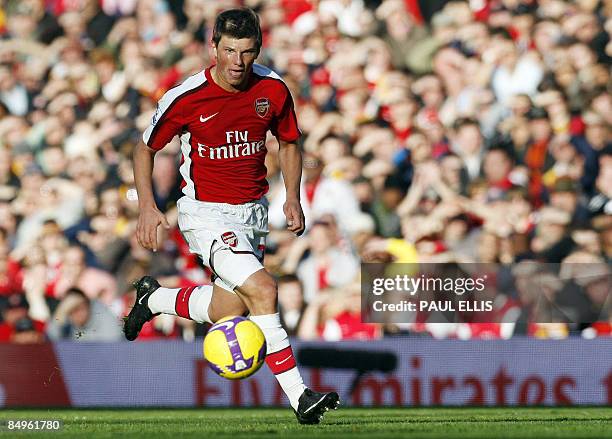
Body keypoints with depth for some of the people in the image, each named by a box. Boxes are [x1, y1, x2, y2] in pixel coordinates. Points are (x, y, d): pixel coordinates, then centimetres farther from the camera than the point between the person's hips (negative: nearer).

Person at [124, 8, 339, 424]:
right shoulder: (186, 98, -16)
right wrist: (147, 207, -10)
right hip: (206, 213, -5)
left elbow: (288, 143, 12)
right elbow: (145, 149, -1)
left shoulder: (273, 89, -6)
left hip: (253, 210, 5)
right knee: (262, 289, -23)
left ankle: (153, 299, 39)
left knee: (227, 311, 11)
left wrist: (293, 197, 2)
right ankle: (299, 397, -20)